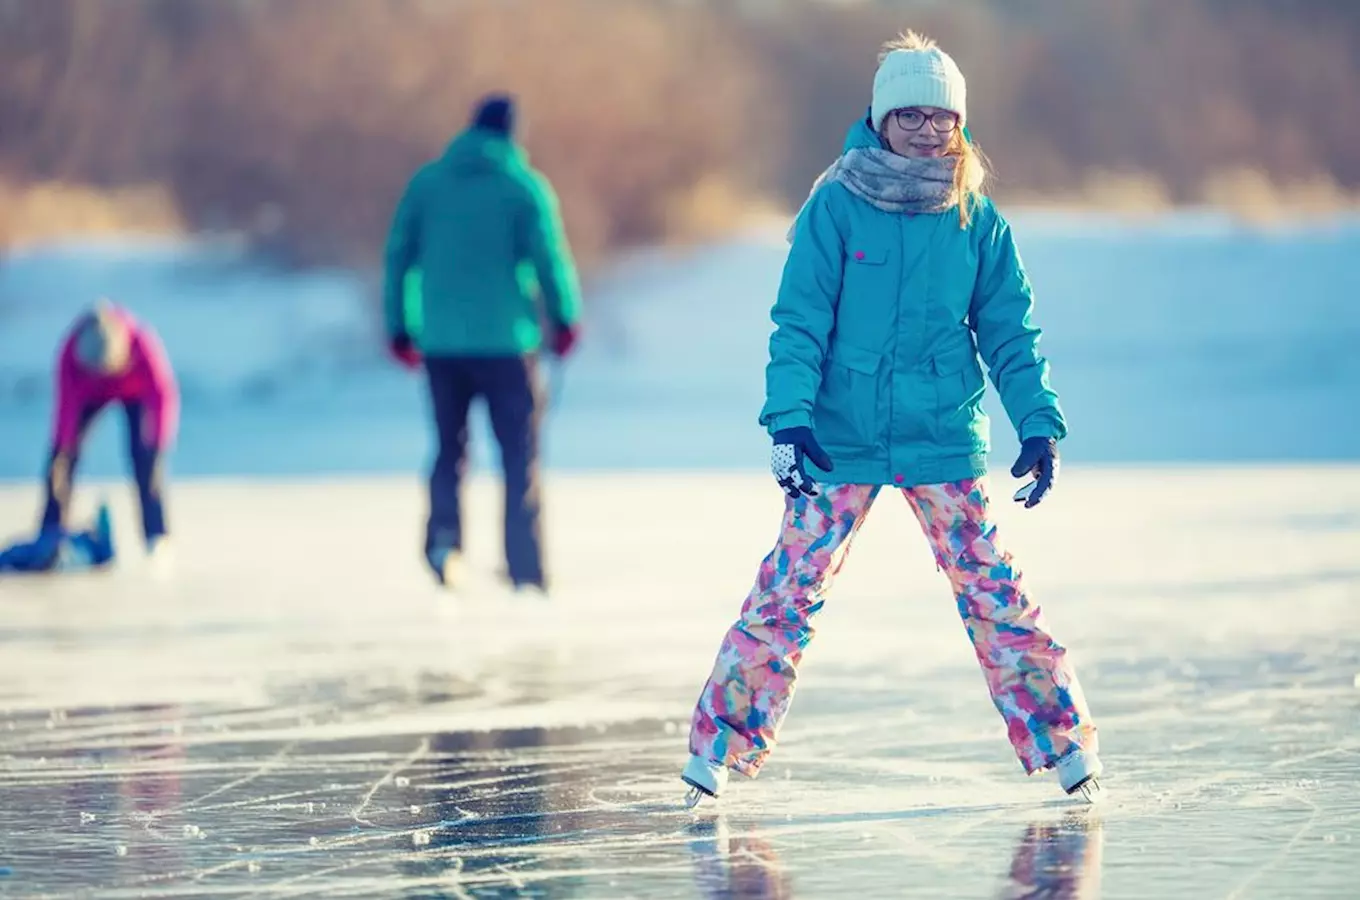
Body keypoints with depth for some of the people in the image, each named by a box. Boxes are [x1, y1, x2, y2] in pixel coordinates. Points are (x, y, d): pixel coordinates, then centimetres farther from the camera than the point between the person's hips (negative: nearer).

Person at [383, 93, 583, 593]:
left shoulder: (428, 182, 7)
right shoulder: (526, 186, -4)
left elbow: (399, 255, 7)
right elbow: (549, 257, -8)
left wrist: (399, 326, 15)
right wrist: (565, 318, 7)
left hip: (440, 341, 3)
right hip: (507, 340, -3)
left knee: (450, 448, 13)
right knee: (520, 457, 5)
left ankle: (444, 533, -11)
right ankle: (526, 569, 2)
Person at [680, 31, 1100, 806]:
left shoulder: (976, 218, 2)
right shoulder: (837, 204, -5)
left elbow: (1009, 332, 6)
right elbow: (799, 320, -6)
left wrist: (1039, 423, -3)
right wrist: (789, 416, -17)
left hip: (946, 440, 1)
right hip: (841, 440, -1)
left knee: (994, 591, -2)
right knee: (788, 591, -4)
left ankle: (1068, 747, 7)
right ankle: (717, 752, 5)